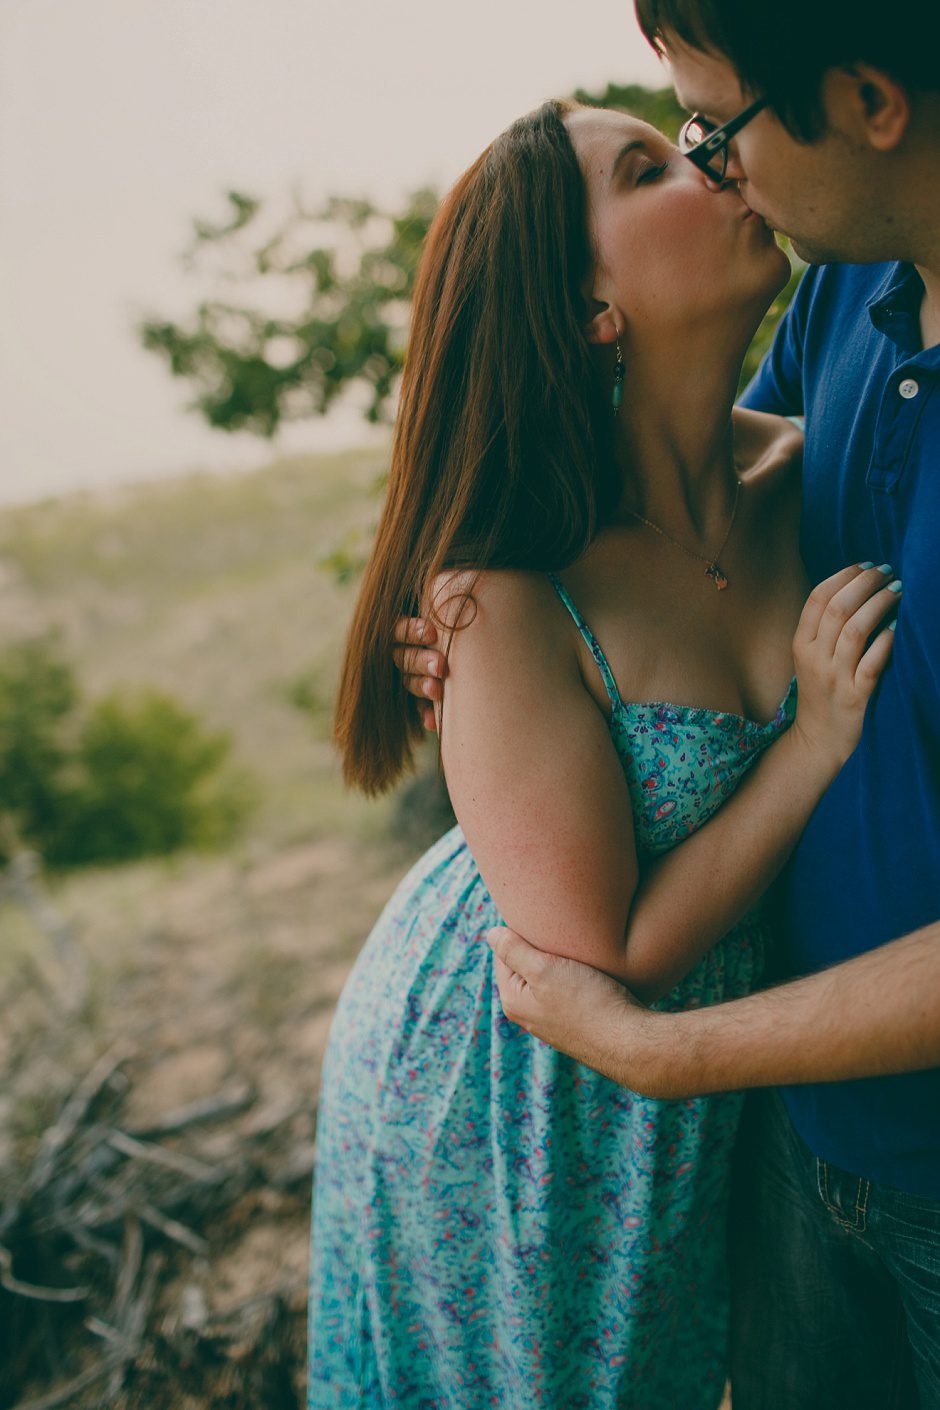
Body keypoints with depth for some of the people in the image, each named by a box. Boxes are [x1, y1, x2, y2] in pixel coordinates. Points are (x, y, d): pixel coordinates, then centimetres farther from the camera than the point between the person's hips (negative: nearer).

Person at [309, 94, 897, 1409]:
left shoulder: (798, 473, -14)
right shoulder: (509, 605, -31)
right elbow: (608, 956, -24)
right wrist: (812, 745, -28)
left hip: (715, 1042, 5)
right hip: (515, 1088, -5)